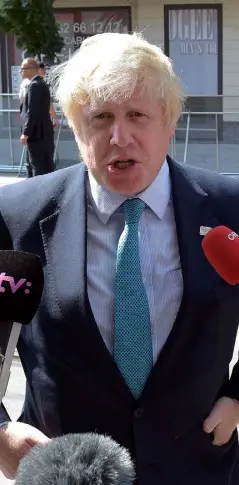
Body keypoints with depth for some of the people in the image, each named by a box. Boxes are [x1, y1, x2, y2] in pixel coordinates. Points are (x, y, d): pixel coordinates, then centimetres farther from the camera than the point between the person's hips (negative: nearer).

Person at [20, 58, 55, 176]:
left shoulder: (34, 85, -15)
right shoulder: (41, 83, 16)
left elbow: (32, 111, -21)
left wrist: (26, 133, -18)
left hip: (37, 133, -10)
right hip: (44, 132, 10)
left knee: (38, 167, -6)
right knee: (47, 166, 11)